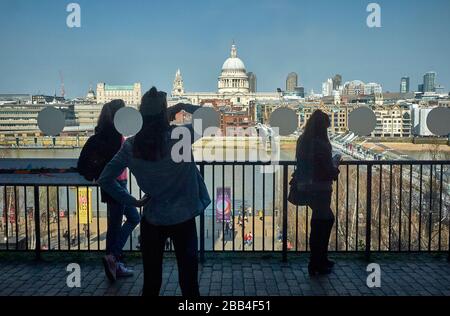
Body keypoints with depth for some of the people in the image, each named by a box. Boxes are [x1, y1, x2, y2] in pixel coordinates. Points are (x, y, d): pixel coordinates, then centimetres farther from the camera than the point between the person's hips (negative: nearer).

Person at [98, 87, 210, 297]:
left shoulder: (131, 146, -6)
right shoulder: (180, 137, -15)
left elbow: (105, 180, -1)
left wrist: (132, 201, 3)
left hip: (151, 221, 3)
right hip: (183, 220, -3)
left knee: (151, 283, 16)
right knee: (189, 282, 10)